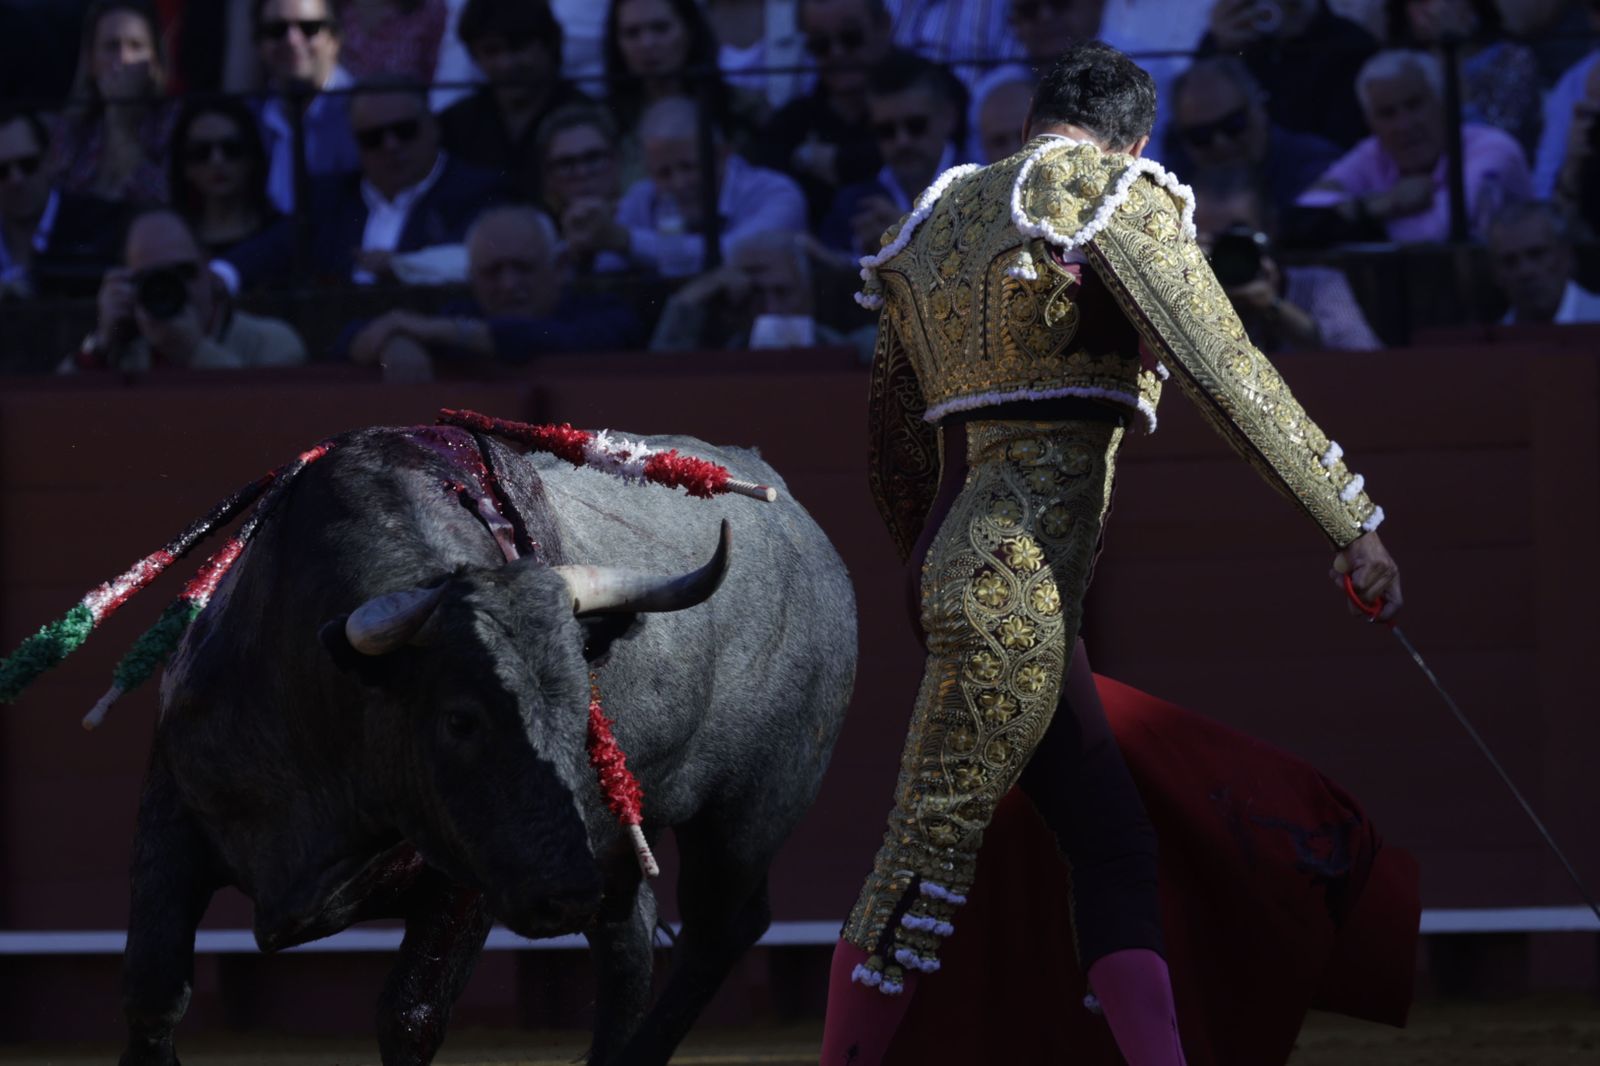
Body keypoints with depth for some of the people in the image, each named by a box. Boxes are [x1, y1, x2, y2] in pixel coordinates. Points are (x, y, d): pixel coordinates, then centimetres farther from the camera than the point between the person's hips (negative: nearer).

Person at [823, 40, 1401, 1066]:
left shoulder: (937, 219, 20)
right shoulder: (1115, 196, -4)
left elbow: (893, 451, 25)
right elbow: (1230, 375, -13)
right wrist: (1352, 522, -11)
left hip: (957, 564, 10)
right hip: (1019, 584, -10)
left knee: (1116, 847, 8)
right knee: (929, 855, -7)